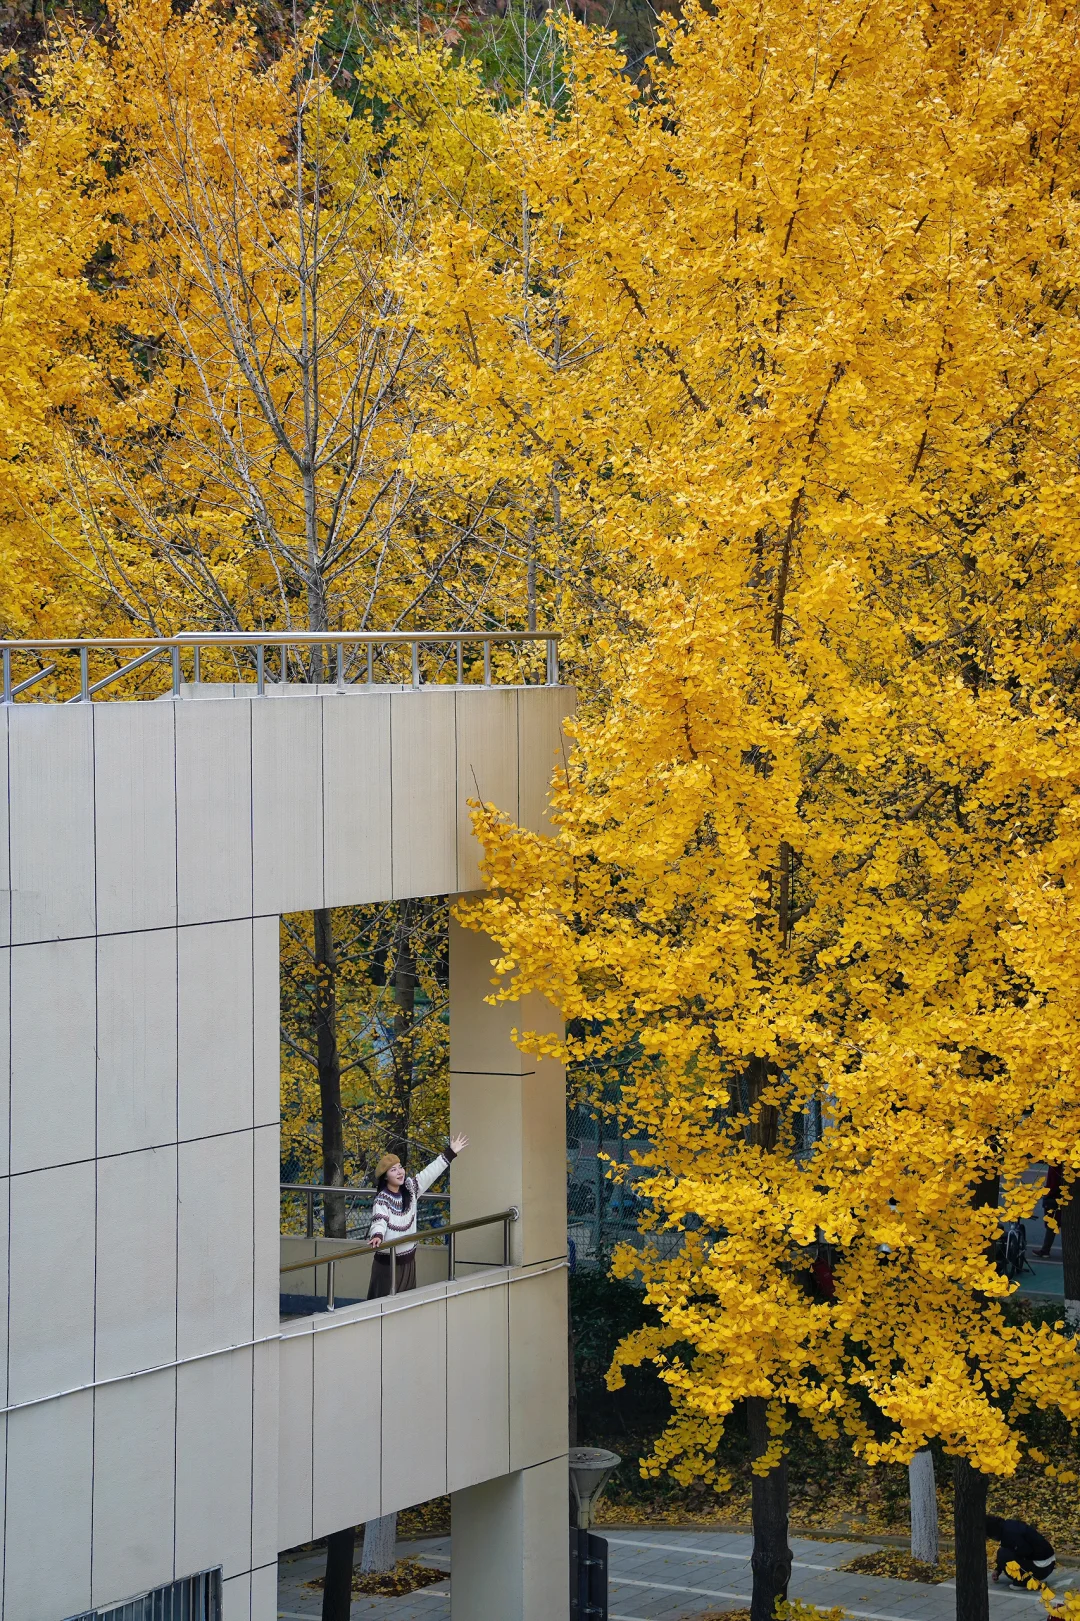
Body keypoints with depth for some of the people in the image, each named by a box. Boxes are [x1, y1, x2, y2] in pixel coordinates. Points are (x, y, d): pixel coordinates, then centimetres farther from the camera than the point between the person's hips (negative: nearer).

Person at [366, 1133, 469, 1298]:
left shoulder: (410, 1188, 2)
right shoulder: (382, 1200, -18)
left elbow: (429, 1173, 7)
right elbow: (379, 1221, -33)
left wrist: (450, 1153, 8)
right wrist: (377, 1236, -56)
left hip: (408, 1260, 7)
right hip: (387, 1263, -7)